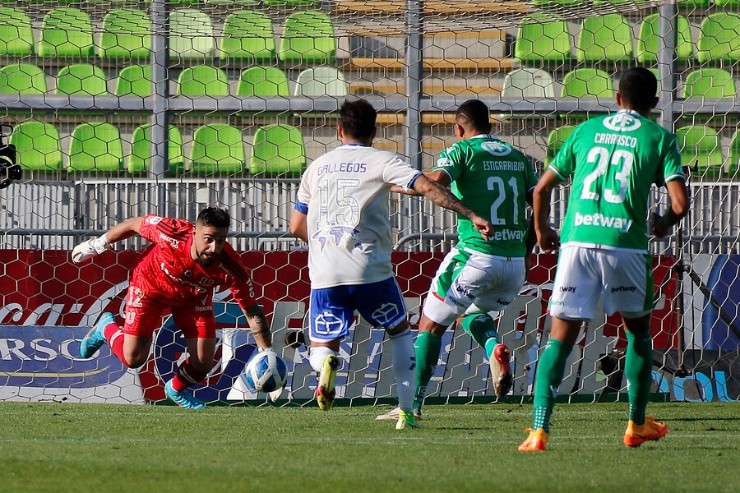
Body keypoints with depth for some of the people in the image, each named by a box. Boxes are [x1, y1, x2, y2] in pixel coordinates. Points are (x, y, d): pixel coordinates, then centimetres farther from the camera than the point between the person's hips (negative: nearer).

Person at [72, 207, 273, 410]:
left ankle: (177, 390, 30)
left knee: (203, 364, -6)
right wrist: (98, 245, -5)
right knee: (133, 358, -4)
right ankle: (106, 328, 31)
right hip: (151, 286, -2)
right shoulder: (172, 234, -40)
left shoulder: (230, 269, -36)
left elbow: (252, 312, -26)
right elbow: (134, 224, -19)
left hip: (194, 297, 2)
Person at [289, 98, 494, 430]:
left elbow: (297, 226, 21)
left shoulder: (317, 167, 17)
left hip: (324, 274, 2)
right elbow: (427, 187, -10)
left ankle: (325, 363, -28)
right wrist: (470, 215, -10)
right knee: (399, 331, 21)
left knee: (322, 346, 11)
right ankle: (406, 412, 13)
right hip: (370, 270, -2)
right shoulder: (380, 161, 5)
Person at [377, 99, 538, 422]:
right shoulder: (519, 158, 15)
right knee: (472, 312, 30)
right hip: (515, 263, 5)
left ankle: (412, 403, 4)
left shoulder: (462, 151, -1)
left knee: (430, 325, 8)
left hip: (475, 255, -5)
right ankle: (495, 350, -2)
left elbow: (437, 180, -21)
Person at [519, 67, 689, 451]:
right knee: (638, 330, 22)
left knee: (560, 339, 1)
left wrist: (542, 231, 35)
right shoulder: (659, 138, 7)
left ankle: (539, 430, -13)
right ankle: (637, 425, 29)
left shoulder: (586, 130, 16)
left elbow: (542, 189, 17)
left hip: (577, 242, 1)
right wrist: (664, 224, 20)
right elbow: (680, 202, -3)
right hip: (625, 243, -1)